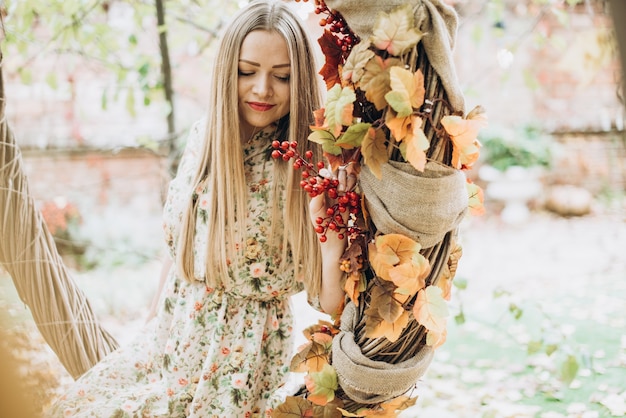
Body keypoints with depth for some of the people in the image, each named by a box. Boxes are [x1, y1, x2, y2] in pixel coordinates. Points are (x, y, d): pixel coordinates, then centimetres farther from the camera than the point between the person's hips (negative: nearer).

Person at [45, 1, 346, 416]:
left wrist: (331, 246, -34)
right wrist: (158, 319, 17)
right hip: (170, 336, 5)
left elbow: (327, 303, -15)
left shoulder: (309, 169, -17)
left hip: (239, 359, -5)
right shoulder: (204, 139, -3)